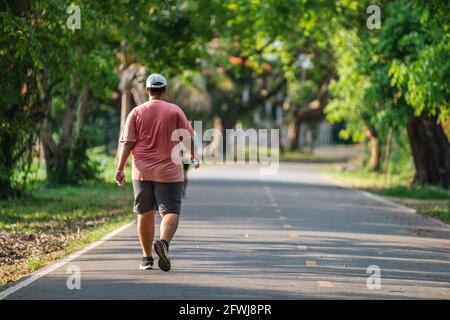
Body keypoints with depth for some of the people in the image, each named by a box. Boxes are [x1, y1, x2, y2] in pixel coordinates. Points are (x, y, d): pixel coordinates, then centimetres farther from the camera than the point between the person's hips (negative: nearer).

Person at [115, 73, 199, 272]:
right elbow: (187, 138, 4)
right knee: (170, 211, -2)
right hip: (168, 171, -2)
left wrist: (120, 168, -2)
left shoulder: (136, 112, 2)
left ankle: (147, 258, 14)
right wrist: (192, 157, 21)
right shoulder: (175, 111, 0)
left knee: (145, 213, 11)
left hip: (142, 171, 2)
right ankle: (163, 241, -31)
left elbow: (127, 143, -3)